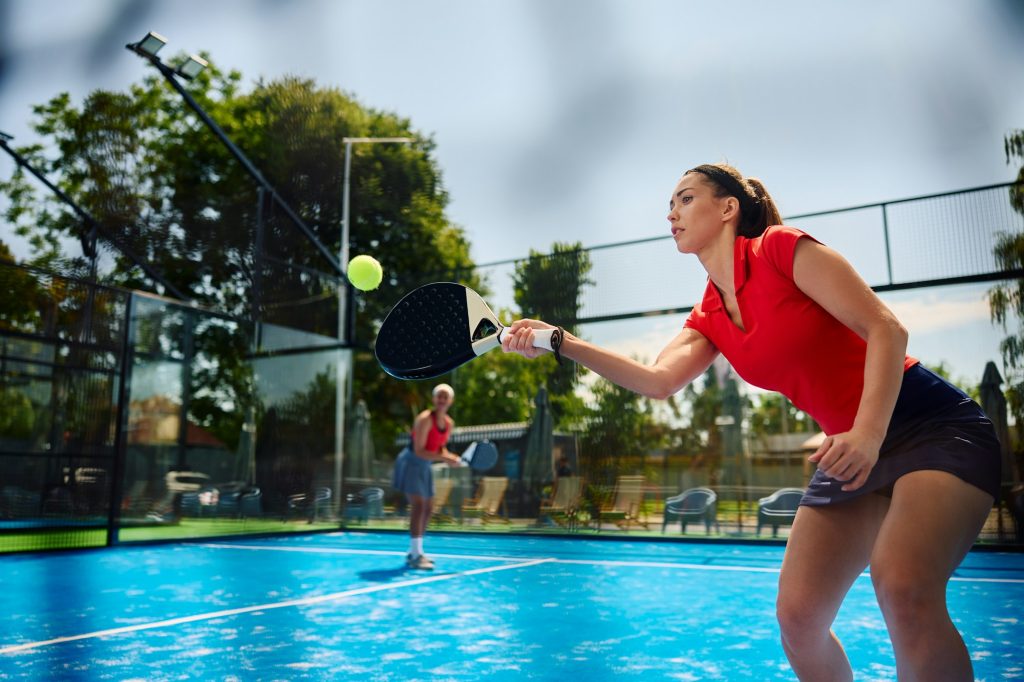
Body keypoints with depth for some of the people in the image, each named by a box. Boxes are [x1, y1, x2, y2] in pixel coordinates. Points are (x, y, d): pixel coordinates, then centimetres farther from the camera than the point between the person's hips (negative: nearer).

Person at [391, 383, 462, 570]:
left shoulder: (449, 423, 3)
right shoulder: (424, 419, -22)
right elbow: (419, 451, -25)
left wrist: (450, 458, -8)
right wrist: (444, 458, -30)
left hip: (425, 466, 9)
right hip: (411, 463, -9)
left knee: (428, 509, 11)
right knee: (418, 505, -18)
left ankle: (414, 552, 23)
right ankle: (415, 556, -17)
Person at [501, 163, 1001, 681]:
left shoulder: (781, 248, -11)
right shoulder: (709, 318, 8)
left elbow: (886, 330, -15)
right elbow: (659, 381, -7)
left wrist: (868, 433, -27)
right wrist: (560, 342, -12)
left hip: (933, 425, -6)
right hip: (852, 450, 6)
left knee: (902, 587, -29)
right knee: (797, 618, -4)